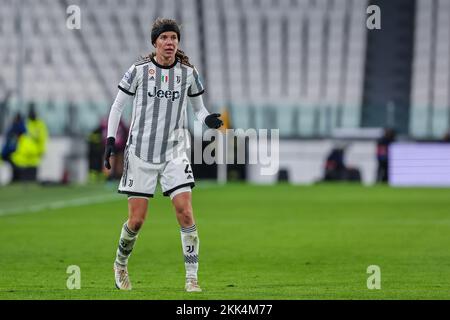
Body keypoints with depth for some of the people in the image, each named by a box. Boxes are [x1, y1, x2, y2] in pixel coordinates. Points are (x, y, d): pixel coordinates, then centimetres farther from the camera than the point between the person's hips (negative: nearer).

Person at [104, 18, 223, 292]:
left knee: (185, 212, -15)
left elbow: (198, 107, 14)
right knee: (137, 220, 0)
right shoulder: (139, 70, -4)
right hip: (140, 153, -1)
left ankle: (192, 279, -11)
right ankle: (120, 264, 30)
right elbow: (118, 105, 5)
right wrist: (111, 140, -4)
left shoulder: (188, 73, 1)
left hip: (174, 152, 1)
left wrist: (208, 119, -9)